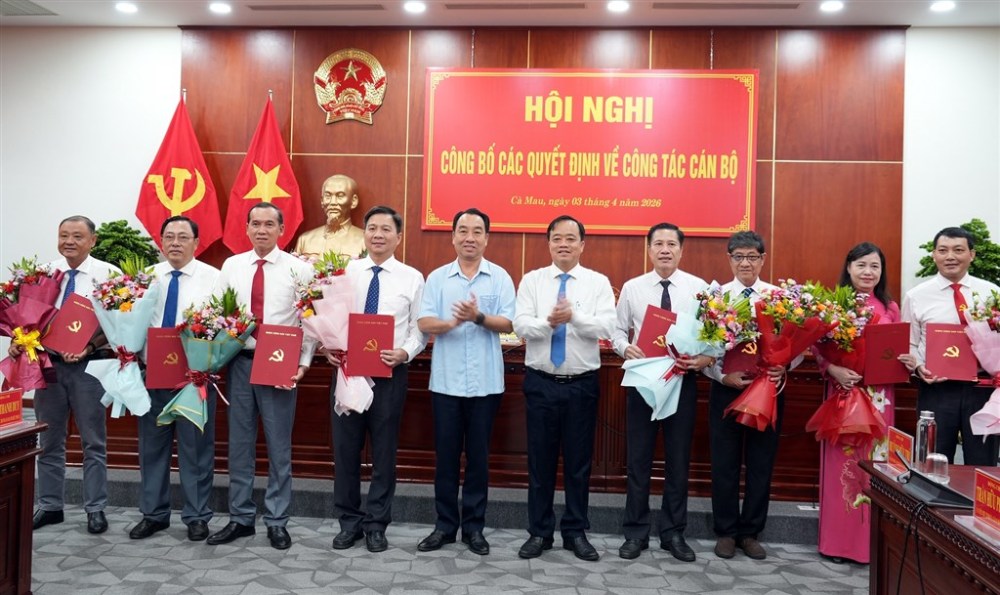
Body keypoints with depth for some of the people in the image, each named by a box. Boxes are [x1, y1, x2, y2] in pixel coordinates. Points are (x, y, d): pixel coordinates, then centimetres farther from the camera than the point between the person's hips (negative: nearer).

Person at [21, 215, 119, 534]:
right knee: (49, 440, 13)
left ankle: (95, 509, 15)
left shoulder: (108, 274, -6)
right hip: (48, 362, 4)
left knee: (93, 441, 5)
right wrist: (18, 340, -8)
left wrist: (89, 346, -22)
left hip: (88, 365, -4)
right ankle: (50, 505, 26)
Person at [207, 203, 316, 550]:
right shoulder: (231, 266, 8)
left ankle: (276, 521, 18)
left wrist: (304, 362, -11)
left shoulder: (299, 269, -2)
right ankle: (240, 518, 24)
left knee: (278, 446, 6)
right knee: (239, 443, 11)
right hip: (239, 361, 3)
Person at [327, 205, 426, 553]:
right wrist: (328, 347, -11)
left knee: (384, 450, 7)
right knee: (345, 447, 8)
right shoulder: (345, 272, 6)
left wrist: (405, 352, -18)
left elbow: (420, 328, 0)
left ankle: (377, 524, 22)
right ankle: (349, 521, 24)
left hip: (390, 373, -1)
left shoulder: (412, 278, 2)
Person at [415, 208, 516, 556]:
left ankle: (474, 527, 20)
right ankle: (445, 525, 20)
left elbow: (508, 324, -5)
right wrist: (452, 323, -24)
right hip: (445, 380, 1)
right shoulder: (437, 277, 5)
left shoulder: (500, 278, 3)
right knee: (446, 454, 8)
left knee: (478, 455, 8)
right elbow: (424, 323, -4)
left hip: (485, 381, -1)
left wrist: (478, 317, -22)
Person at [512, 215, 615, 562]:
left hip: (582, 384, 0)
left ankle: (576, 532, 22)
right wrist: (548, 322, -25)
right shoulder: (532, 280, 4)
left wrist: (574, 315, -24)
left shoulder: (598, 283, 3)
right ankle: (539, 532, 20)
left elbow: (606, 328, -10)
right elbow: (520, 325, -7)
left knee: (579, 461, 8)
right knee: (540, 460, 8)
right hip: (540, 382, 0)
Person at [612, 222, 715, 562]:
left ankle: (674, 533, 24)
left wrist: (705, 358, -20)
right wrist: (625, 347, -15)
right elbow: (618, 329, 6)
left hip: (682, 381, 0)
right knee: (638, 459, 7)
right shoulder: (632, 288, 3)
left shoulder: (699, 288, 0)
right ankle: (636, 533, 20)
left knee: (678, 460, 9)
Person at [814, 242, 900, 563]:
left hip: (879, 395, 3)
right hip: (843, 391, -3)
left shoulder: (890, 308, 9)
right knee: (842, 463, 3)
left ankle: (872, 541, 19)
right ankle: (838, 540, 14)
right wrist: (834, 370, -20)